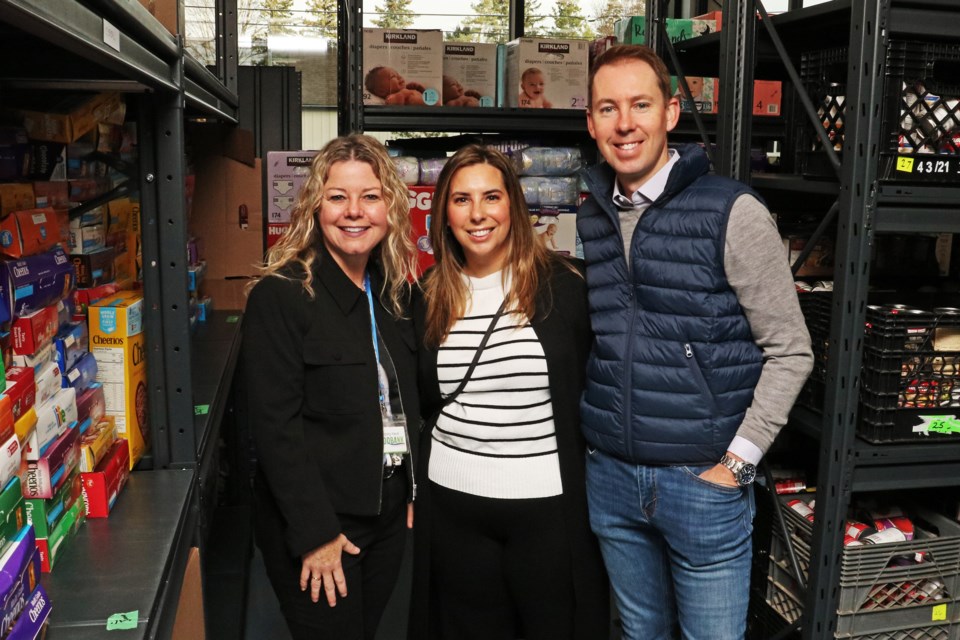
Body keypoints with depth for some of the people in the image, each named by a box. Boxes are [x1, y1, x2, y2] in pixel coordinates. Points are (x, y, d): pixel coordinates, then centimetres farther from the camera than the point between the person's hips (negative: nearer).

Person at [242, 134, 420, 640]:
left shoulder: (394, 292, 6)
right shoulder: (280, 296, -15)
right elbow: (275, 425, -18)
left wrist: (415, 492, 10)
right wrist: (314, 533, -18)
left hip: (388, 517, 6)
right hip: (313, 524, -6)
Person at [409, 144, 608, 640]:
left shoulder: (563, 286, -7)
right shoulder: (430, 298, 4)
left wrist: (595, 489, -2)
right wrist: (414, 491, 11)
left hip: (548, 506, -3)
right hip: (452, 505, 3)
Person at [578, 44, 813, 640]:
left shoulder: (733, 212, -11)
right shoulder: (591, 219, 4)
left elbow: (790, 351, -8)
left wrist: (737, 463, -12)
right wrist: (591, 434, 6)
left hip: (704, 479, -4)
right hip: (609, 474, 5)